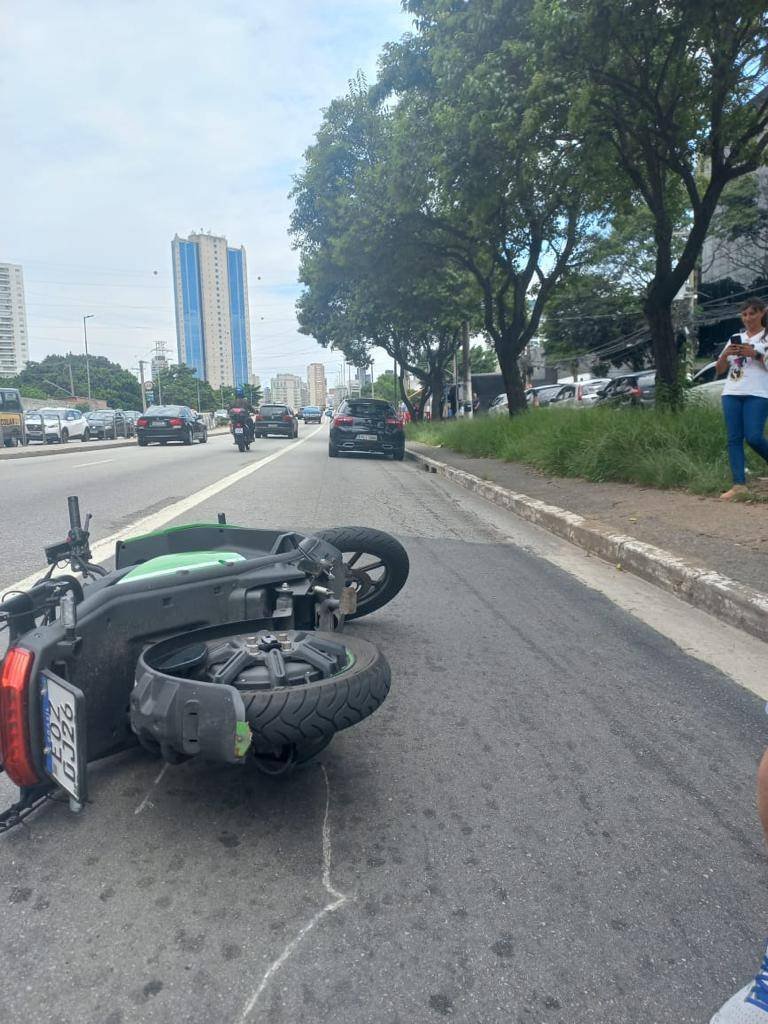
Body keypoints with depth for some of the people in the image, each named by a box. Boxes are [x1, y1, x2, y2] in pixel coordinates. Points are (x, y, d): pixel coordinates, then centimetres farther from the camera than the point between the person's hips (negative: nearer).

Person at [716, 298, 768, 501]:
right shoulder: (735, 338, 18)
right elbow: (719, 371, 15)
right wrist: (725, 354, -4)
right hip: (732, 394, 4)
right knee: (734, 439, -3)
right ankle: (739, 484, -4)